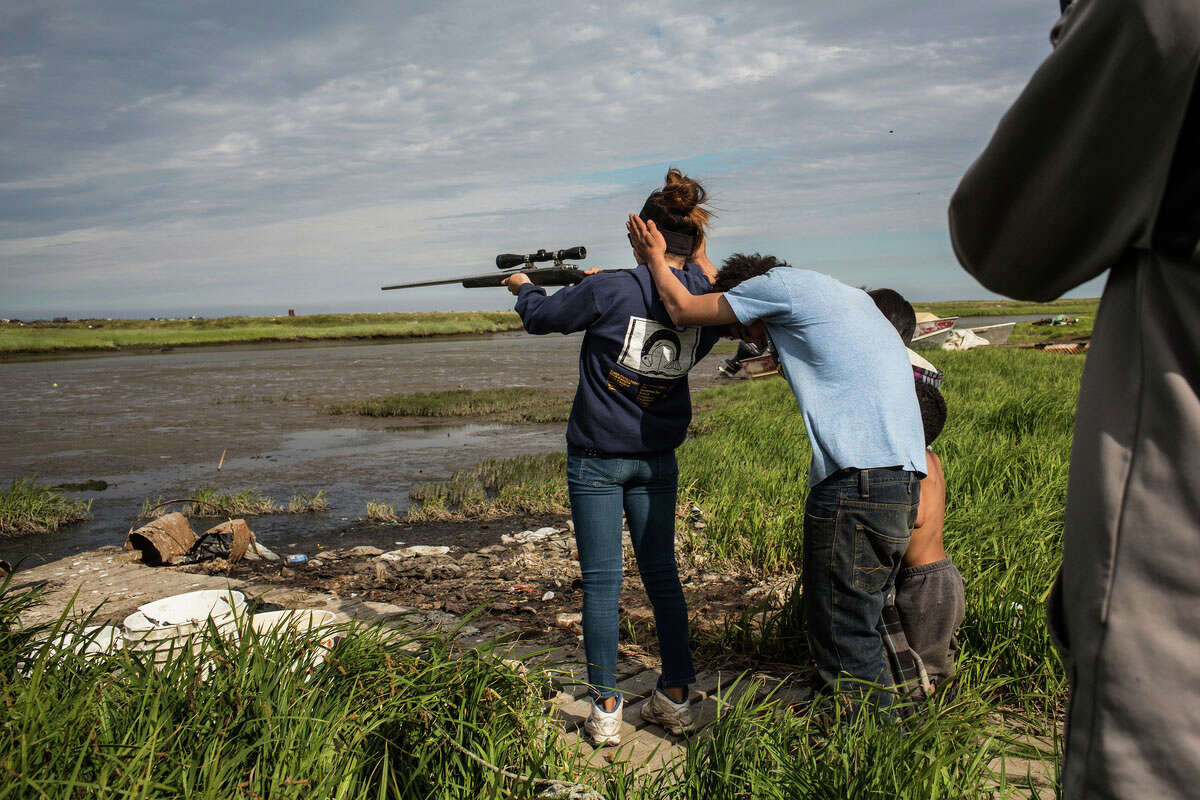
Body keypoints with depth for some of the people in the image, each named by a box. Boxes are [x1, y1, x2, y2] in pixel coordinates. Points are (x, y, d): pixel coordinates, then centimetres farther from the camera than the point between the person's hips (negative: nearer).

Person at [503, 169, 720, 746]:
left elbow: (540, 318, -4)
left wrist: (524, 287, 20)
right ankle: (675, 699, 20)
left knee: (602, 583, 3)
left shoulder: (609, 291, -19)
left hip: (596, 460, -4)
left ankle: (605, 711, 9)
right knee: (662, 575, 14)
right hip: (658, 461, 4)